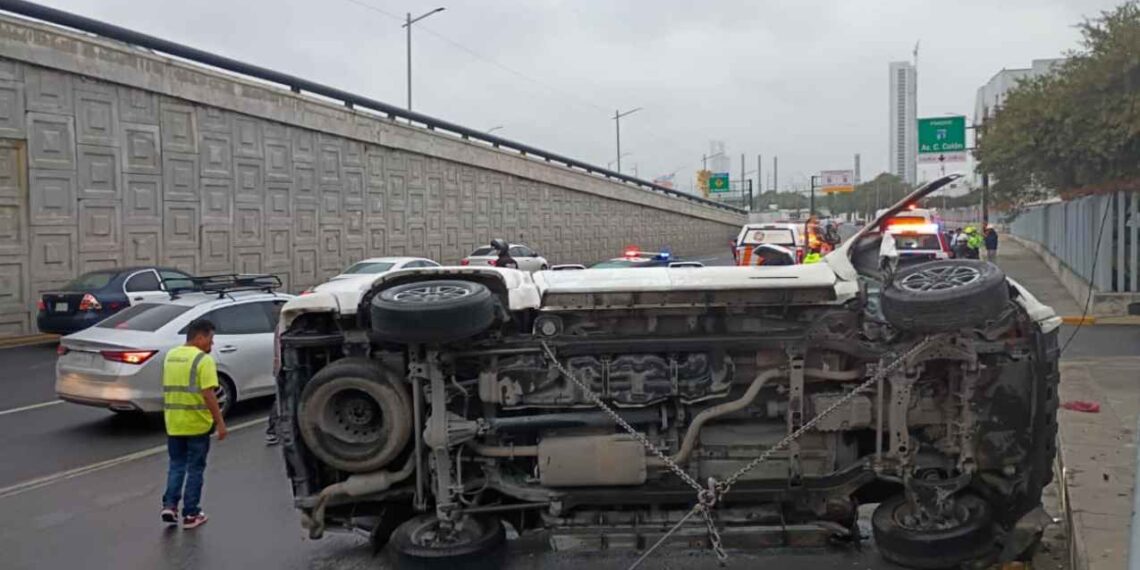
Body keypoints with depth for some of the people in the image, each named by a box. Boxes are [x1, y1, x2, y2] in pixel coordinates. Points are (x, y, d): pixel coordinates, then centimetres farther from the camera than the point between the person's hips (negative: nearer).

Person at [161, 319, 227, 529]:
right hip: (197, 424, -6)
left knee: (176, 465, 18)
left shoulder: (170, 356, 9)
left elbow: (168, 389, 14)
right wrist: (220, 422, -15)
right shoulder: (203, 360, -14)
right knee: (195, 468, 5)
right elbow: (208, 395, -19)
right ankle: (191, 514, 11)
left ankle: (169, 505, 6)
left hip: (173, 423, 6)